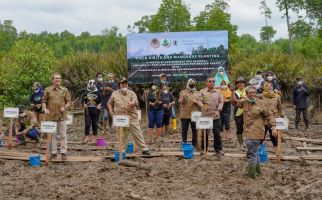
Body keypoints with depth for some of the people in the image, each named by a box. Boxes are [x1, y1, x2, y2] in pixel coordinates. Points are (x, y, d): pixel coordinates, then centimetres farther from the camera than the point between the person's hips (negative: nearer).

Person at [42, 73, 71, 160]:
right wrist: (45, 109, -8)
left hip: (62, 116, 0)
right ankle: (53, 152, 16)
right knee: (52, 135, 7)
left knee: (63, 135, 2)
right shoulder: (48, 90, 5)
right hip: (51, 116, 0)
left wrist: (65, 107, -11)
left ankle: (63, 152, 10)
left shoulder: (65, 90, 6)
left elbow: (68, 101, 7)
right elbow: (44, 101, 8)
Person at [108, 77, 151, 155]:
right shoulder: (114, 94, 11)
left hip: (132, 117, -1)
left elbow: (135, 101, -11)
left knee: (138, 134, -3)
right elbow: (109, 103, 21)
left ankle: (144, 149, 1)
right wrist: (111, 112, 7)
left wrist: (132, 103, -34)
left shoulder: (131, 93, 7)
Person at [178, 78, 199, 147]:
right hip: (184, 115, -1)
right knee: (184, 130, 5)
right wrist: (183, 97, -21)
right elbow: (180, 102, -3)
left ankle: (194, 144, 13)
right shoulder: (183, 92, 4)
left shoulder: (197, 93, 9)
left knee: (195, 130, 3)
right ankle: (184, 143, 16)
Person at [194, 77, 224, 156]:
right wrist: (202, 106, -21)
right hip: (205, 116, -2)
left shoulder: (218, 92, 9)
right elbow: (197, 100, -4)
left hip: (216, 116, 2)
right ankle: (204, 149, 15)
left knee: (217, 133, 6)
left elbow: (221, 102, 4)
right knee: (204, 134, 4)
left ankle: (218, 149, 16)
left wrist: (218, 110, -11)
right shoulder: (202, 92, 3)